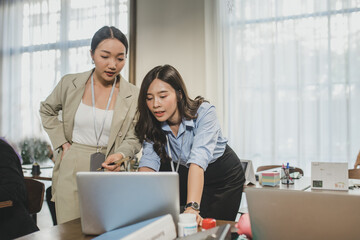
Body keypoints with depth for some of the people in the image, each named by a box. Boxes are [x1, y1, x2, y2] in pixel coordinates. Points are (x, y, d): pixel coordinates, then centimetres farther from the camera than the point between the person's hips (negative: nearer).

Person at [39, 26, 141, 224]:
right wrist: (62, 143, 6)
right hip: (72, 172, 1)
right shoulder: (70, 84, 1)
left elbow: (133, 138, 2)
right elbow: (47, 111, 18)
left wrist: (121, 155, -19)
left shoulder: (133, 95, -2)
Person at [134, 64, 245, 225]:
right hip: (183, 174, 3)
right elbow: (149, 162, -23)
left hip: (223, 176, -3)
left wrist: (192, 207, -52)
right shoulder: (152, 125, -16)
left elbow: (198, 159, -41)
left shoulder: (204, 112, -30)